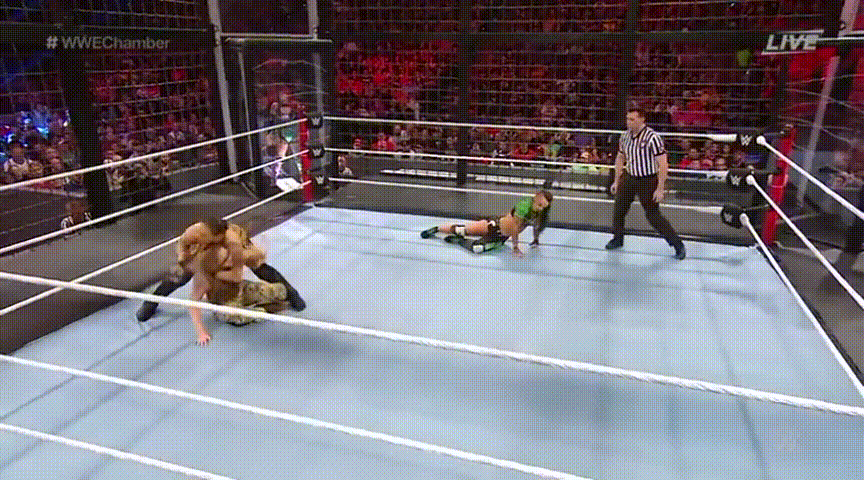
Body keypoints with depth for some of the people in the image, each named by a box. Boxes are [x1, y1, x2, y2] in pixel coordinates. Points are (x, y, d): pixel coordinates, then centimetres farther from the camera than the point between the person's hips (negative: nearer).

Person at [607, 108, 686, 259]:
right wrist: (617, 181, 16)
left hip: (648, 181, -6)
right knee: (619, 209, 7)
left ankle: (678, 244, 11)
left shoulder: (652, 137, -19)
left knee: (653, 215, -3)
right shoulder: (625, 136, 2)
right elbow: (620, 158, 16)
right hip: (629, 178, 6)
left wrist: (660, 189, -21)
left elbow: (663, 164, -19)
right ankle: (617, 239, 30)